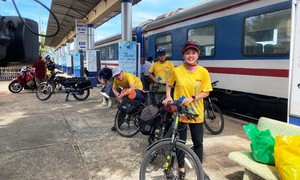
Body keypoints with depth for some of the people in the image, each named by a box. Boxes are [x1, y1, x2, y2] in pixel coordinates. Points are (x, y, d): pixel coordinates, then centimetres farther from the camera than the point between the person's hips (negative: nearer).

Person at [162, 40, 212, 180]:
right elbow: (169, 85, 9)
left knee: (198, 142, 13)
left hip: (196, 113, 1)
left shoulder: (203, 72, -8)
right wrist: (168, 97, -7)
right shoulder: (177, 71, -8)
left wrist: (192, 98, -19)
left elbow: (206, 92, -4)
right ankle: (181, 169, 31)